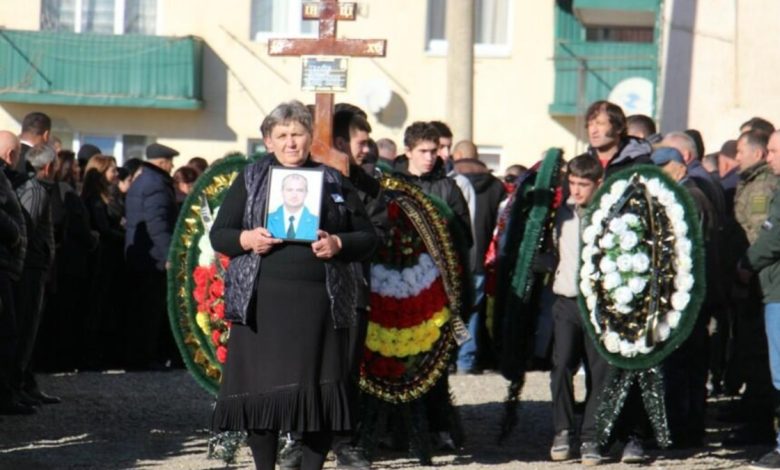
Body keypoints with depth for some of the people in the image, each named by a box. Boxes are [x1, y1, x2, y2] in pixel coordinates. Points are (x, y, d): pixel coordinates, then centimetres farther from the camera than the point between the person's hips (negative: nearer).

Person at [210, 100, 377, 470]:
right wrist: (246, 239, -11)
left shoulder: (334, 183, 13)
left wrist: (338, 244, -8)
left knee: (319, 387, -1)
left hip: (321, 300, 1)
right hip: (263, 298, 0)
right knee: (262, 387, -3)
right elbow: (218, 234, 9)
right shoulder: (250, 180, 12)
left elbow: (367, 238, 12)